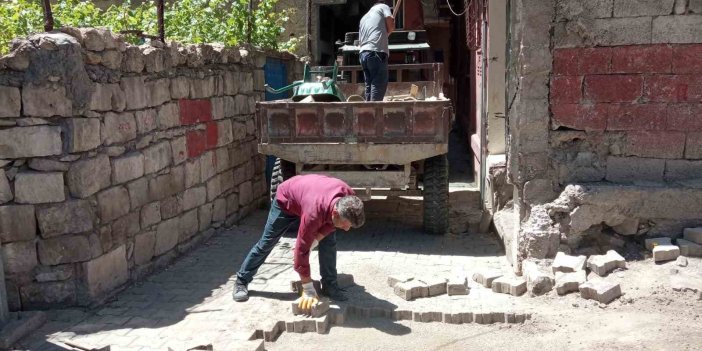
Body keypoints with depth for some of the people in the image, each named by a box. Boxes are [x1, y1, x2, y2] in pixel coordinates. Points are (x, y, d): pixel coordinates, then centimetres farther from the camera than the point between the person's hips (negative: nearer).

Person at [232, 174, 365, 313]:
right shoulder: (314, 213, -48)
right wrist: (308, 290, -32)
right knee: (266, 243, 5)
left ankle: (329, 285, 4)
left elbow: (332, 222, -9)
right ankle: (241, 281, 23)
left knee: (329, 241, -10)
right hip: (287, 200, -4)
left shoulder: (349, 199, -32)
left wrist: (316, 239, -23)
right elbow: (302, 250, -38)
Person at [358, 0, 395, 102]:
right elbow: (391, 25, -1)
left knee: (369, 86, 8)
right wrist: (385, 33, 18)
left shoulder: (364, 17, 30)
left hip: (364, 53, 7)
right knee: (379, 85, -11)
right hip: (377, 52, -7)